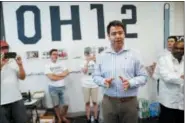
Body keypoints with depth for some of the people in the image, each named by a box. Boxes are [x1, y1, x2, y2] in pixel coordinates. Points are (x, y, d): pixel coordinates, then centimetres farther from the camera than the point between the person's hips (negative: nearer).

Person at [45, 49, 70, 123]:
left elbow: (67, 72, -2)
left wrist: (56, 74, -12)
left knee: (65, 104, 6)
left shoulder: (61, 64, 7)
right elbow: (51, 77, -16)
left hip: (62, 87, 3)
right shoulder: (47, 66, -5)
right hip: (53, 88, -3)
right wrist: (62, 76, -7)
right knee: (56, 105, 9)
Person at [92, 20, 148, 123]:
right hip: (109, 102, 1)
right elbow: (96, 76, 7)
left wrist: (130, 83, -19)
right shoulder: (102, 56, 2)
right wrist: (104, 82, -14)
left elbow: (143, 77, -1)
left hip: (130, 101, 0)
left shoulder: (134, 55, -2)